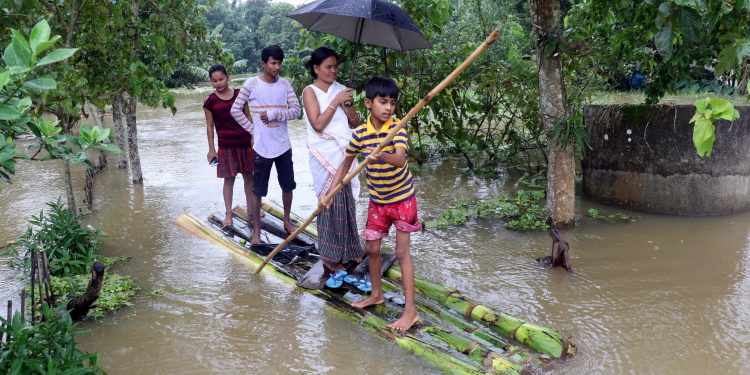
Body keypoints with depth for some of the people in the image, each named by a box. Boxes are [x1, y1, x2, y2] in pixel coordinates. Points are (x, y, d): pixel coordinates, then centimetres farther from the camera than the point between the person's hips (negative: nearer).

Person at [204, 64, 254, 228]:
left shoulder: (239, 94, 1)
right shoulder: (210, 101, -2)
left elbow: (248, 117, 6)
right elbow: (210, 126, 1)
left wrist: (253, 137, 0)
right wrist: (211, 149, -1)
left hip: (245, 142, 2)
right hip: (226, 145, -2)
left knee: (249, 176, 10)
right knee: (229, 179, 2)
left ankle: (251, 208, 25)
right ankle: (228, 213, 10)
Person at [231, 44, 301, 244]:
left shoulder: (285, 84, 1)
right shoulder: (252, 83, -7)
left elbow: (296, 110, -4)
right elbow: (235, 110, -2)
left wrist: (274, 115, -15)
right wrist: (252, 129, -4)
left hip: (283, 145, 3)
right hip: (262, 146, -3)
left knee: (288, 186, 14)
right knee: (258, 190, 4)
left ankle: (287, 221, 35)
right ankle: (256, 230, 17)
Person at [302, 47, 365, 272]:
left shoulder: (339, 89, 11)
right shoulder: (310, 91, -5)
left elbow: (355, 123, 9)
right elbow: (318, 124, -17)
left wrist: (347, 104, -8)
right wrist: (336, 101, -16)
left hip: (344, 153, 6)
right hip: (325, 155, -6)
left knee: (347, 202, 11)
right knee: (330, 203, -2)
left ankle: (348, 249, 26)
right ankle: (329, 256, 11)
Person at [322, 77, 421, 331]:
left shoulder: (397, 129, -19)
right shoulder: (359, 134, -8)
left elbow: (400, 159, -36)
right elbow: (346, 165, 3)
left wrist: (381, 155, -57)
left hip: (402, 198, -4)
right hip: (377, 200, 4)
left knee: (402, 252, -4)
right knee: (372, 248, 13)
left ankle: (410, 310, 2)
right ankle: (376, 294, 35)